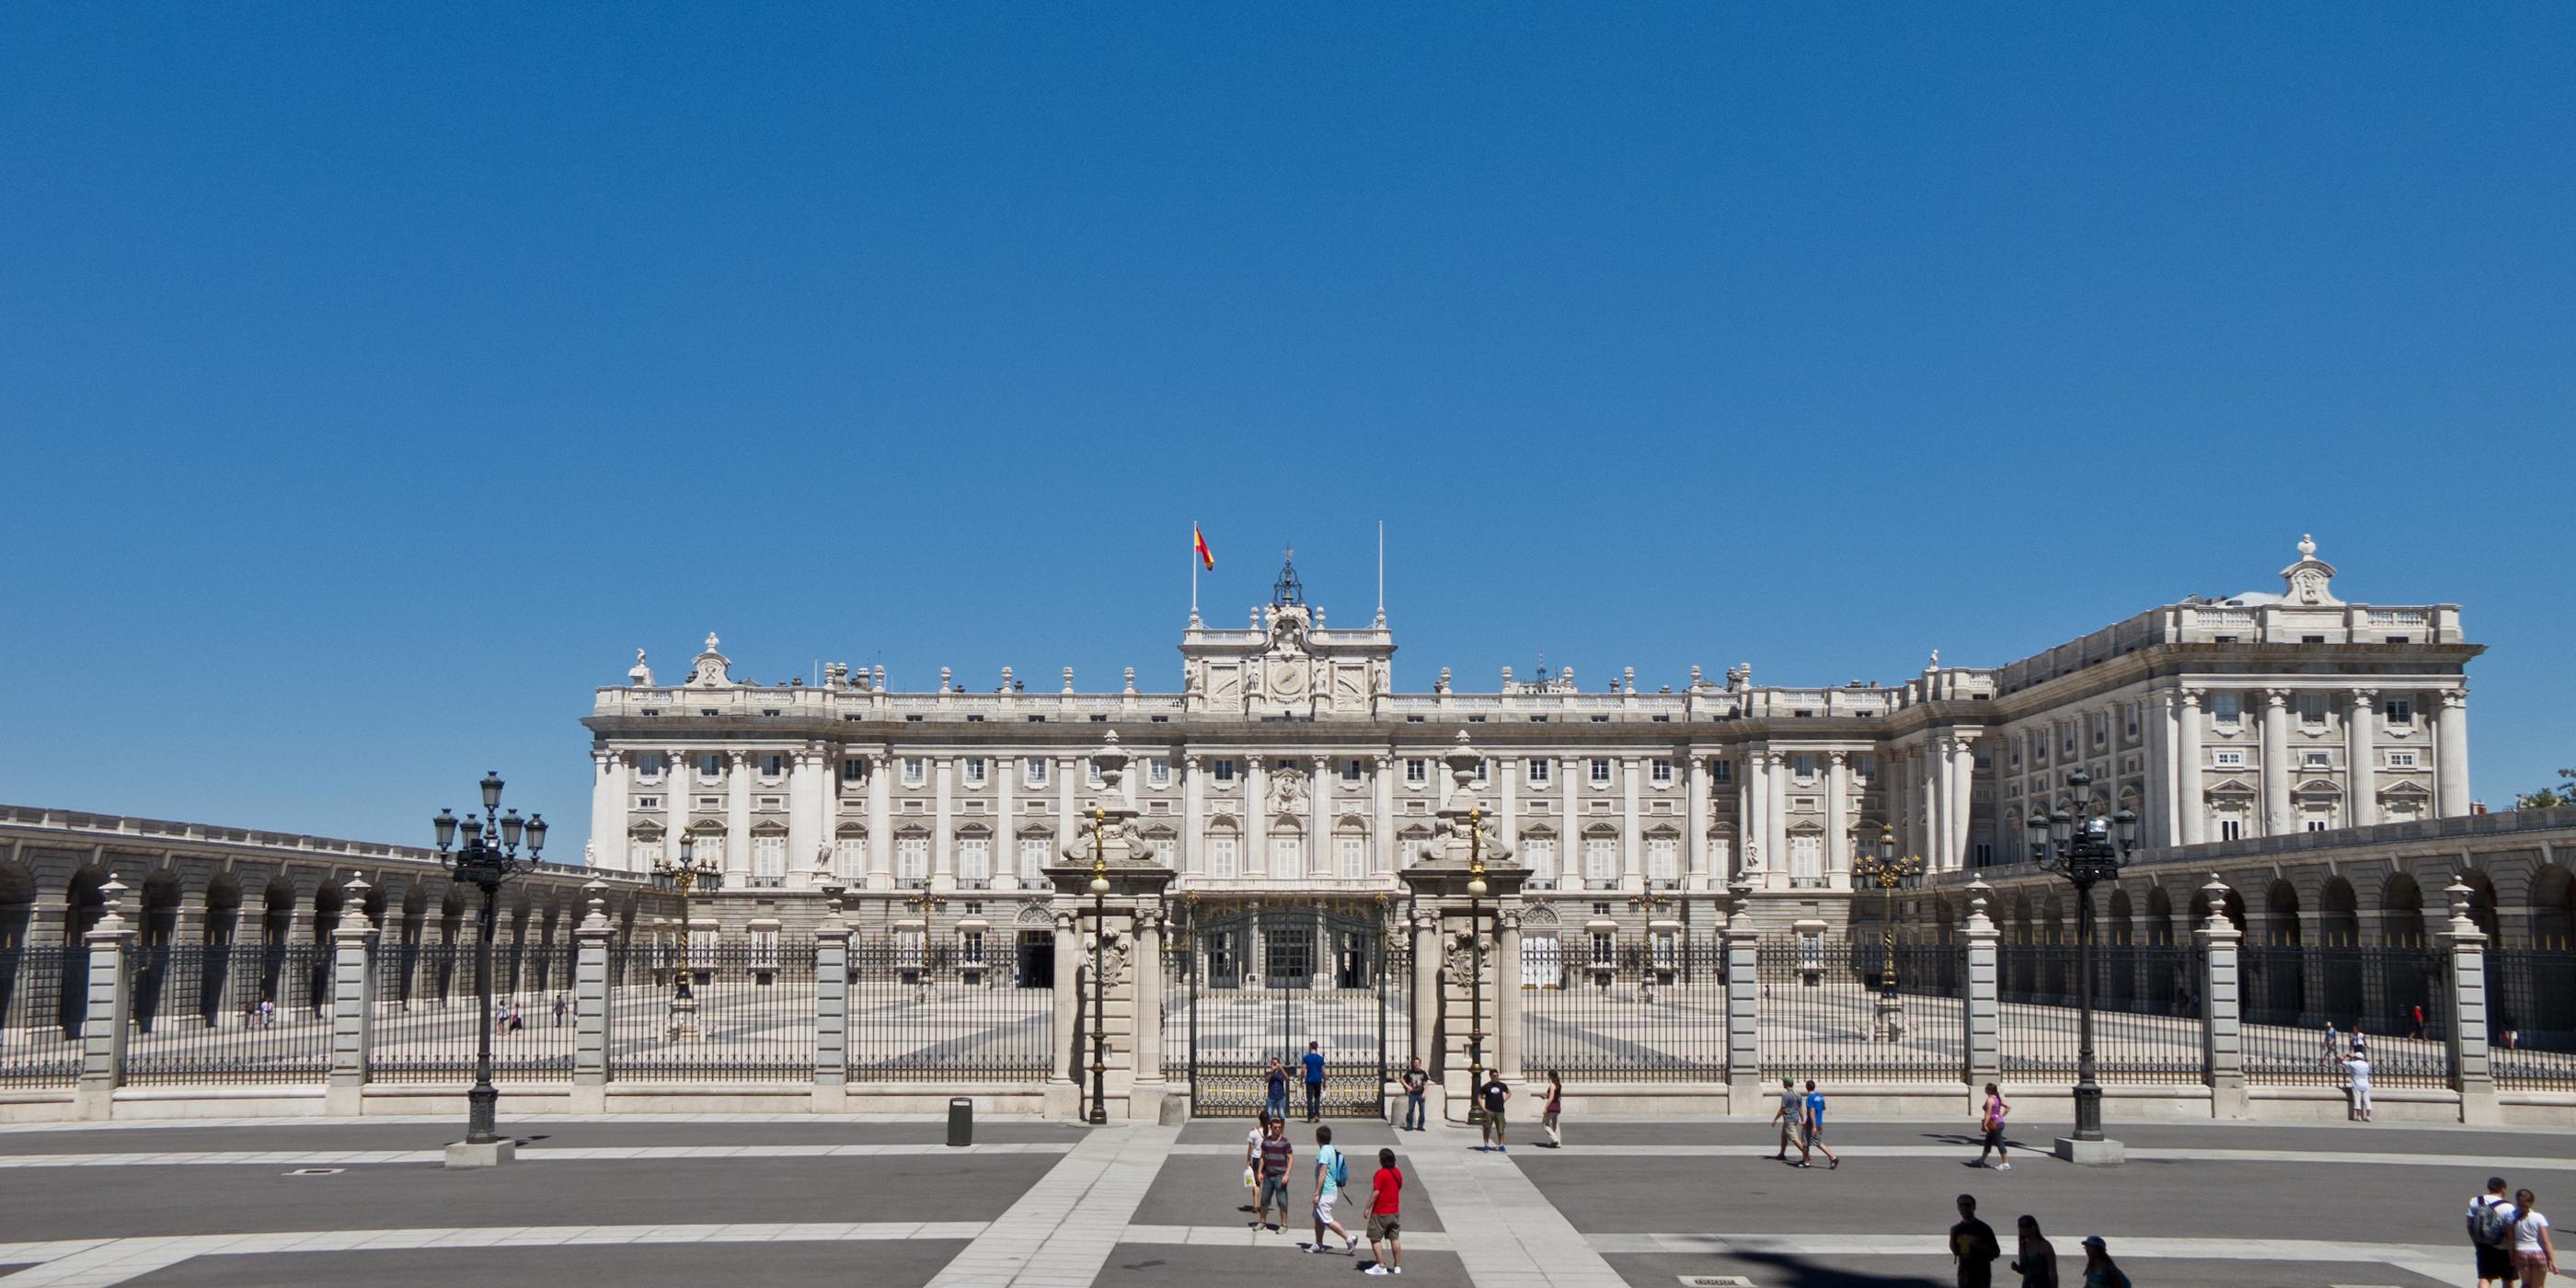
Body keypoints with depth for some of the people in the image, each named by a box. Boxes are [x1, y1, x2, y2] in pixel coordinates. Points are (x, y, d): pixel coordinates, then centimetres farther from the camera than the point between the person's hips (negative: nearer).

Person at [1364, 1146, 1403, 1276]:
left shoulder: (1381, 1174, -17)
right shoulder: (1398, 1173, 5)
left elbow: (1376, 1192, -21)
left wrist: (1368, 1208, -15)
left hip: (1380, 1213, -7)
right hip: (1394, 1212, 7)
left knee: (1375, 1239, 1)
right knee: (1395, 1239, 13)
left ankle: (1381, 1266, -3)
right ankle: (1397, 1266, 17)